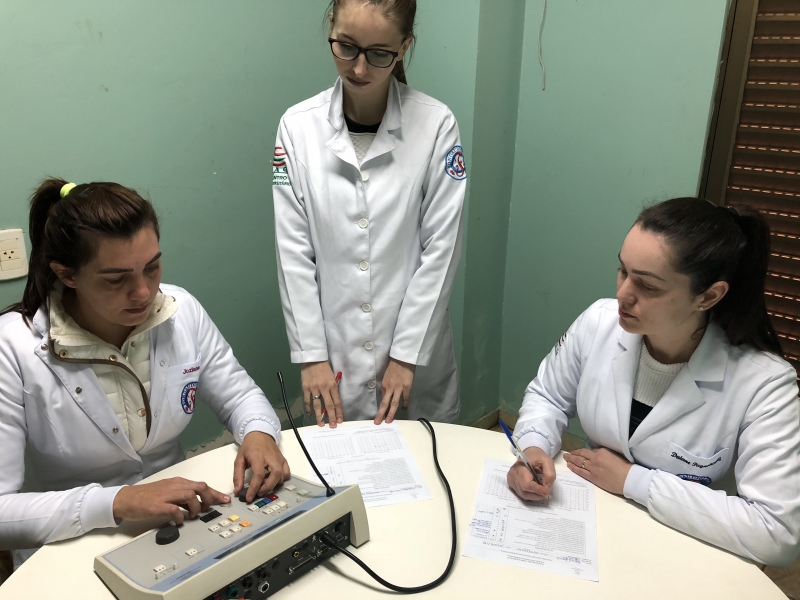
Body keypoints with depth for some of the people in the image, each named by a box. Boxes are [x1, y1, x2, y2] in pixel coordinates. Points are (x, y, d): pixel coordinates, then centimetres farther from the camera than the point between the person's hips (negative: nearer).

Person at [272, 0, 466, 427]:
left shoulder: (436, 125, -10)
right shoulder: (297, 126, -6)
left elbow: (440, 248, -9)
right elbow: (293, 252, -4)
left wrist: (407, 354, -9)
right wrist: (311, 354, -5)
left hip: (416, 355, -1)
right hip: (333, 355, 1)